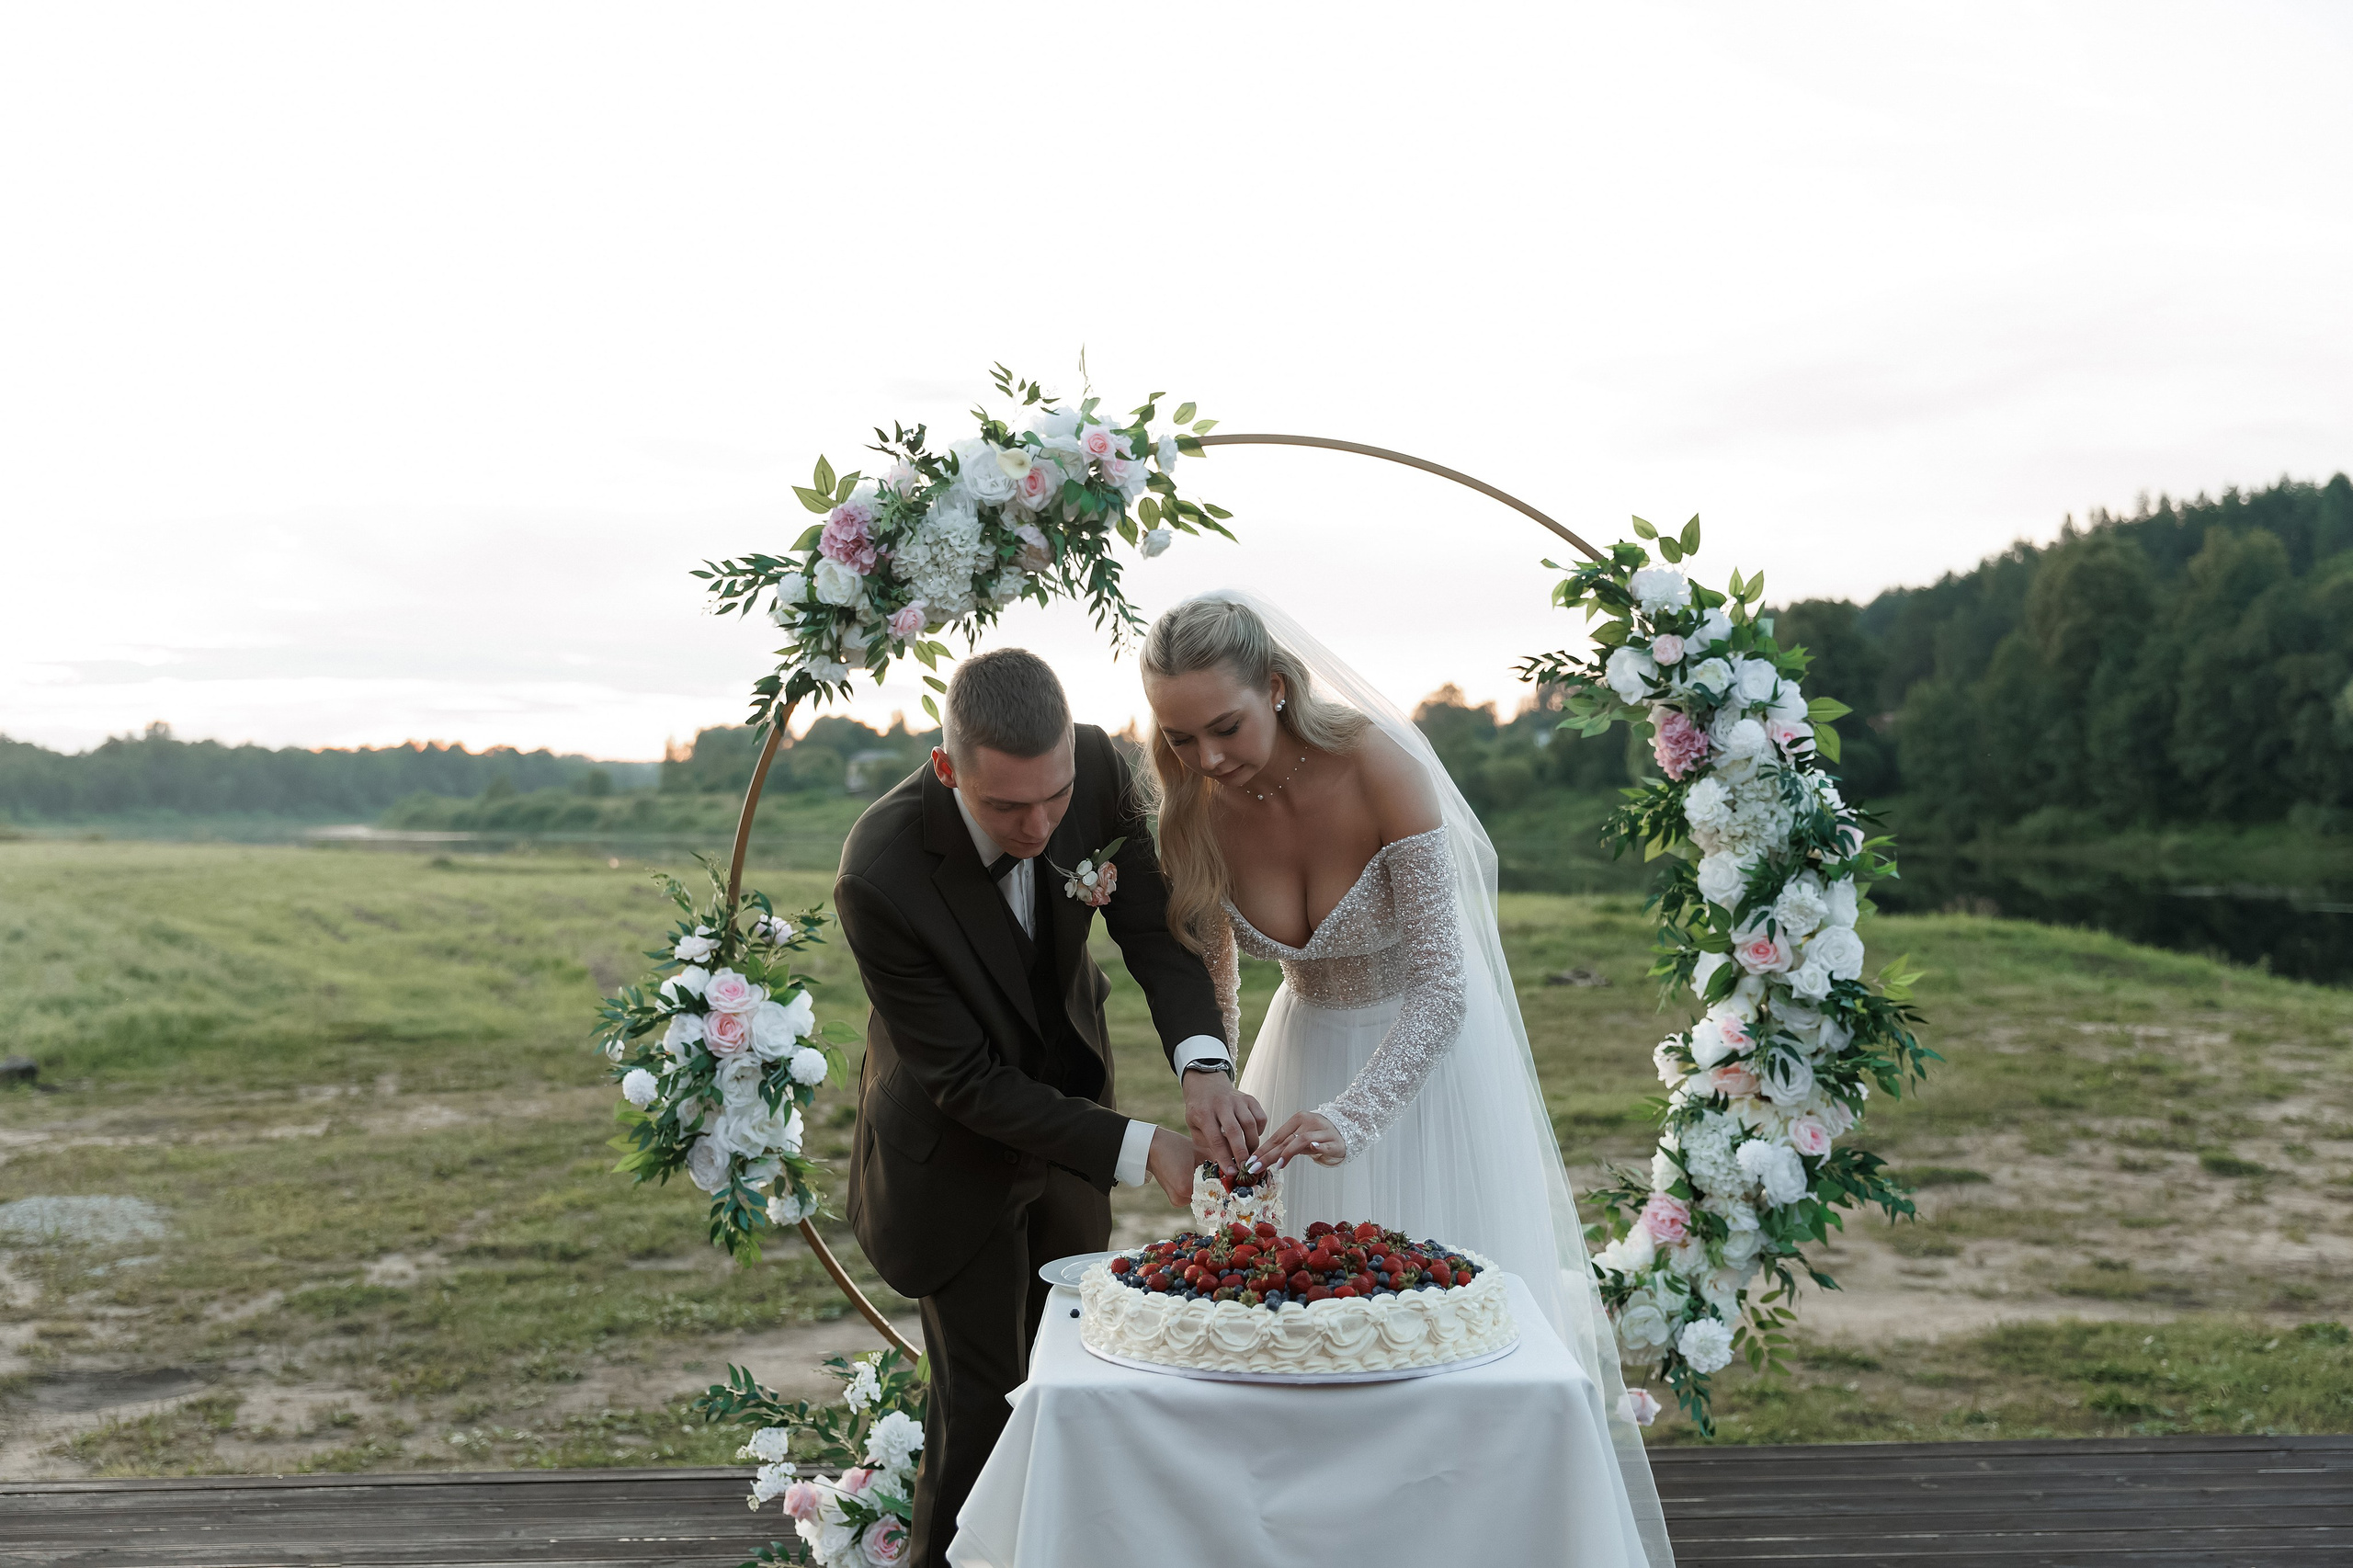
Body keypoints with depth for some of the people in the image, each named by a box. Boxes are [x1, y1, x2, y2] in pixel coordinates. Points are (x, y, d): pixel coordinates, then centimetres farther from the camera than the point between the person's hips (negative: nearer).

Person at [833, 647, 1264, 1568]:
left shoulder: (1096, 766, -23)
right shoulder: (880, 877, -36)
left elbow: (1152, 928, -18)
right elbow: (966, 1080, -29)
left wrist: (1203, 1067, -37)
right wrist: (1140, 1150, -33)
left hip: (1067, 1093, 5)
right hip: (958, 1143, -5)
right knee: (983, 1398, 3)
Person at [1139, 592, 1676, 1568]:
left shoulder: (1381, 767, -28)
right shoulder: (1196, 807, -15)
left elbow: (1442, 985, -28)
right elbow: (1207, 981, -1)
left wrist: (1351, 1117, -38)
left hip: (1433, 1048, -3)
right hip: (1310, 1044, 3)